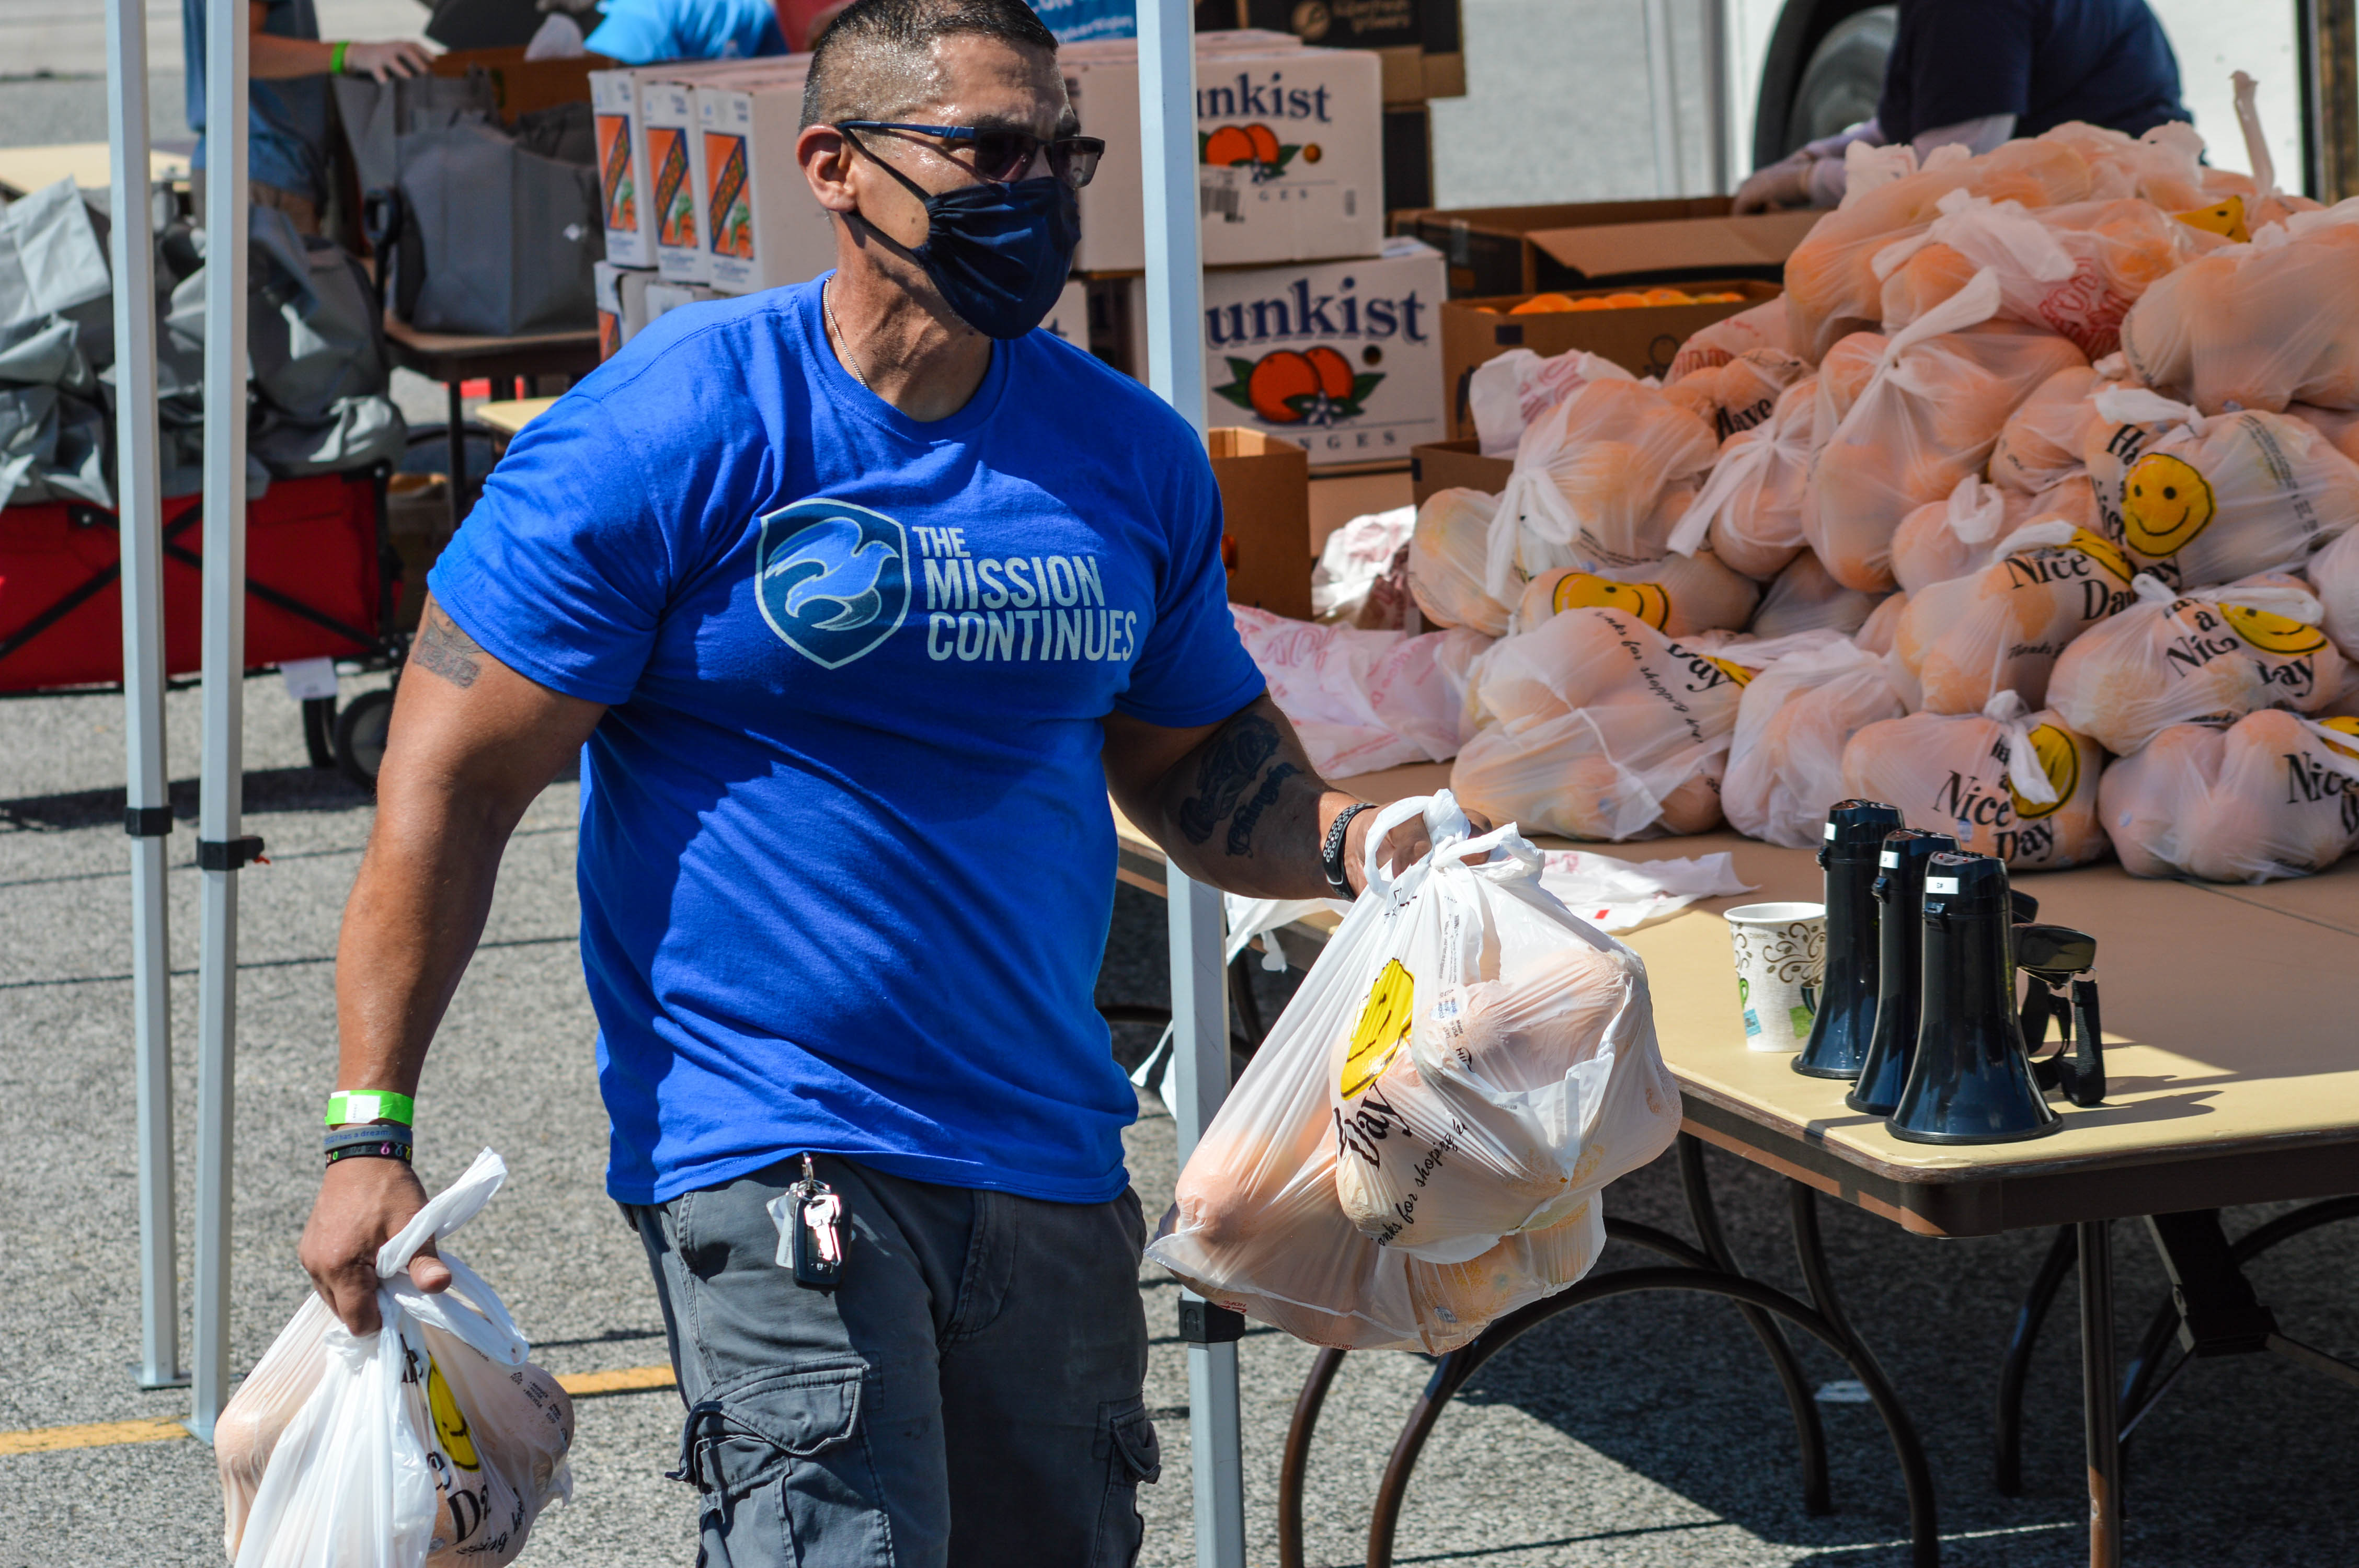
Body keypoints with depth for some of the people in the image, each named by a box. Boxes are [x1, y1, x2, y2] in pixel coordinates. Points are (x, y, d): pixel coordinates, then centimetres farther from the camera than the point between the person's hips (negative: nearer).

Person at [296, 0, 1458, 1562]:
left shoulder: (1131, 454, 7)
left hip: (1047, 1149, 6)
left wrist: (1349, 844, -3)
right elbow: (455, 774, -9)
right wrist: (372, 1132, -14)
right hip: (763, 1138, -6)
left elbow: (1193, 756, 20)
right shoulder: (675, 426, -9)